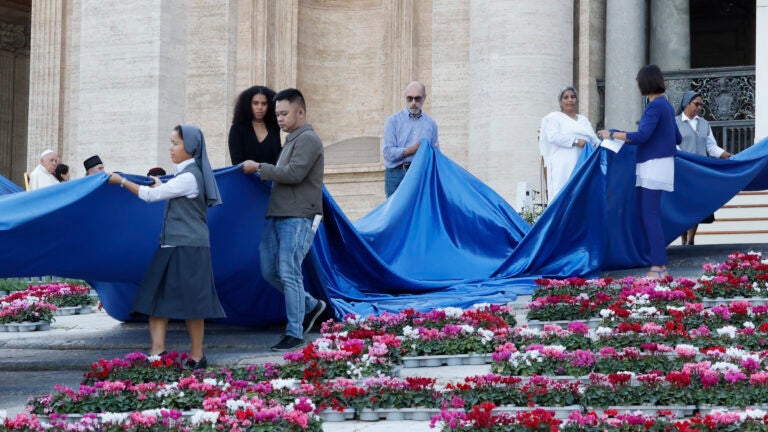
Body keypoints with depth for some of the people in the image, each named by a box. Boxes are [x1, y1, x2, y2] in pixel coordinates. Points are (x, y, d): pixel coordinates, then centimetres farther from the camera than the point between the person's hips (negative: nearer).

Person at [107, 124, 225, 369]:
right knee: (158, 298, 1)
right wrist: (160, 185, 46)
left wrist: (122, 181, -5)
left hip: (188, 248, -9)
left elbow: (152, 195, -13)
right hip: (171, 247, 9)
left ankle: (196, 357, 5)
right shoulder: (185, 174, 14)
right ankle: (157, 353, -3)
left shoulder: (189, 177, -14)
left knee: (190, 303, -2)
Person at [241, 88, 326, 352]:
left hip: (298, 217, -10)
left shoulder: (308, 140, -8)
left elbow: (294, 174, -19)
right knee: (270, 271, 9)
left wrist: (259, 168, -12)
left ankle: (295, 334, -6)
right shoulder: (292, 140, 22)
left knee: (289, 273, -11)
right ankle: (311, 306, 24)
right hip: (277, 215, 10)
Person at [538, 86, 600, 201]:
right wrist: (576, 141, -16)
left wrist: (599, 145, -7)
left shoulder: (584, 120, 25)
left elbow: (594, 139, 17)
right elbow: (553, 136, -9)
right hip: (563, 168, -5)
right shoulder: (553, 117, 8)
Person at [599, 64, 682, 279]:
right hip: (657, 166, 9)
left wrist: (612, 134, -12)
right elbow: (677, 138, 23)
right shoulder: (666, 105, 15)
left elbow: (641, 136, -22)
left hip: (654, 165, -9)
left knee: (650, 216, -10)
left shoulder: (655, 106, -13)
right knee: (647, 215, 10)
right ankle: (659, 266, 11)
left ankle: (659, 268, -13)